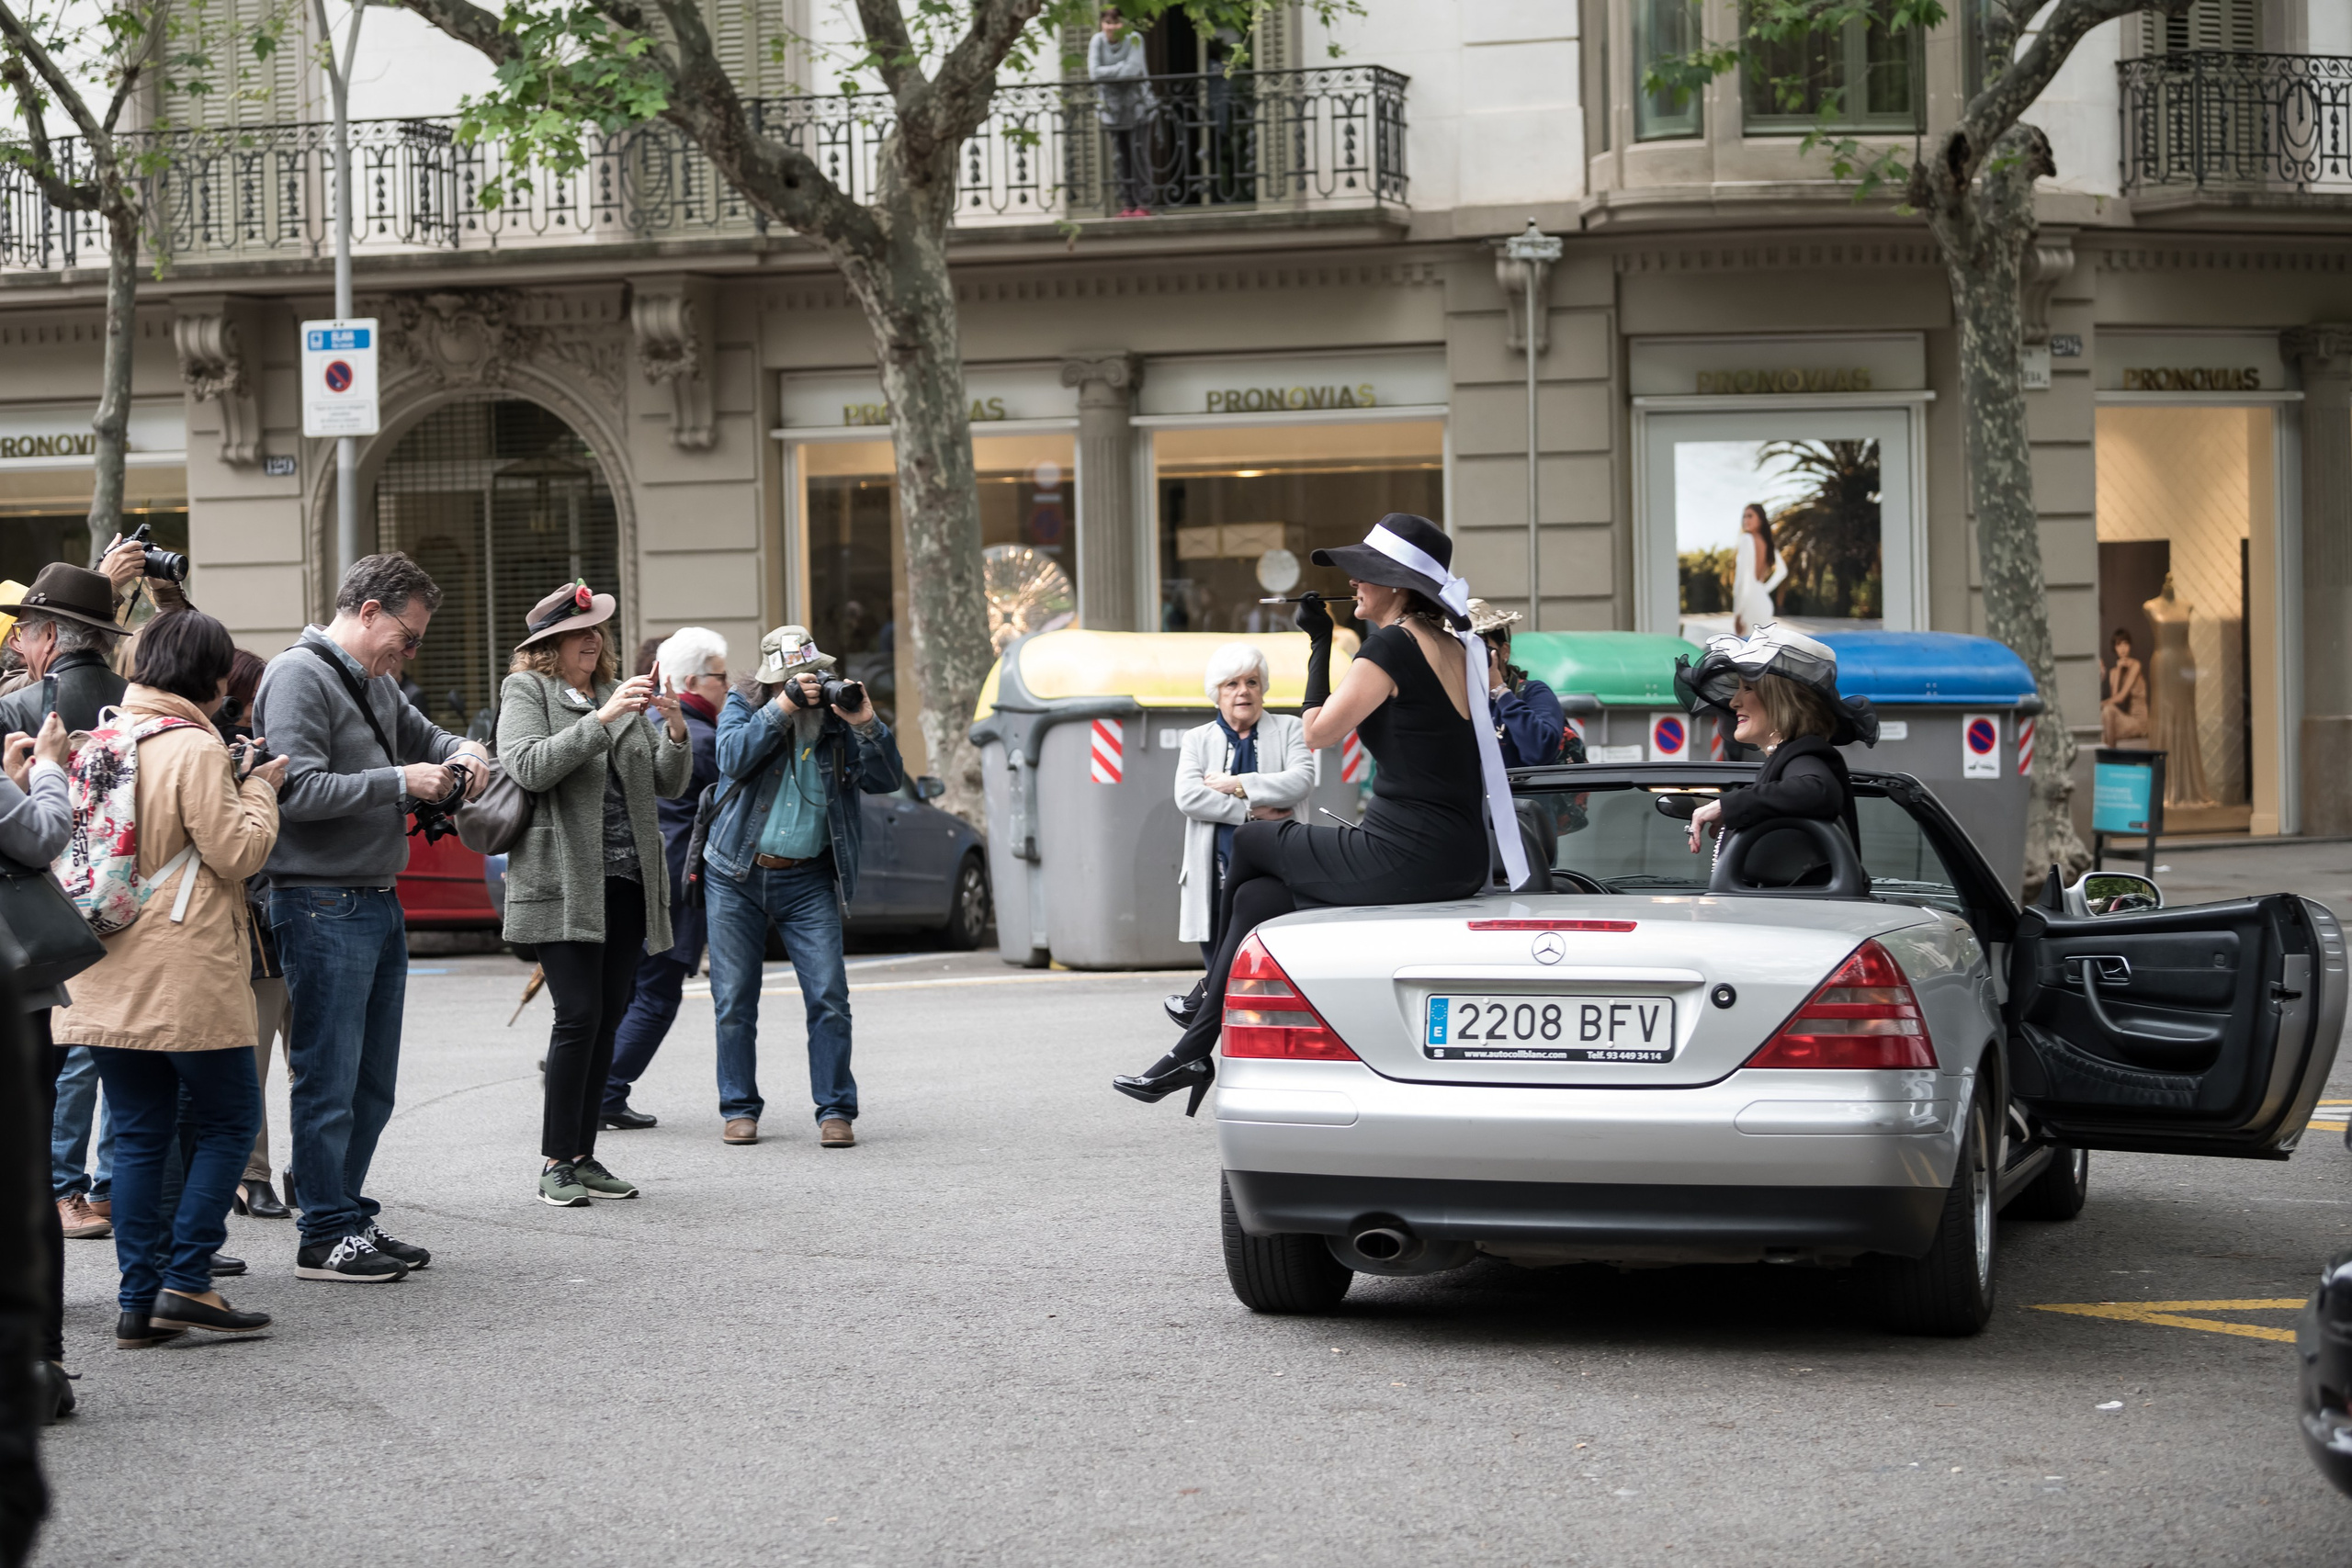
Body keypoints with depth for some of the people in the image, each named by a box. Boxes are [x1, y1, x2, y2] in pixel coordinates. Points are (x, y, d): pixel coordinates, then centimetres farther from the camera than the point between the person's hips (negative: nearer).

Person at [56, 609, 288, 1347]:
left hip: (109, 975, 7)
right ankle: (186, 1281, -2)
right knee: (227, 1119, 6)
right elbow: (236, 853, -14)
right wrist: (259, 789, 2)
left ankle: (140, 1297, 7)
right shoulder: (195, 748, -13)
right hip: (188, 978, -7)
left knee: (138, 1133, 9)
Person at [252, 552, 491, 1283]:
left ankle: (347, 1213, 23)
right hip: (323, 906, -9)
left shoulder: (375, 683, 15)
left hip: (378, 904, 9)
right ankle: (326, 1236, 1)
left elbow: (421, 735, 32)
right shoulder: (299, 676, -12)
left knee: (373, 1084, 14)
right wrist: (400, 782, -18)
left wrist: (460, 751, 9)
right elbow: (300, 790, -21)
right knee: (330, 1079, -4)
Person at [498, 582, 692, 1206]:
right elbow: (529, 767, -16)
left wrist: (675, 729, -5)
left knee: (608, 1020, 6)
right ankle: (556, 1165, -7)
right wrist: (602, 719, -22)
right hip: (563, 883, -6)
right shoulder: (527, 692, 2)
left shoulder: (618, 695, 17)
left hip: (626, 884, 6)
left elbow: (669, 784, 14)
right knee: (579, 1015, -12)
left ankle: (584, 1155, 12)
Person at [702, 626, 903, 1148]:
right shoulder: (743, 705, 2)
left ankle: (835, 1110, -1)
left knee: (829, 997, -8)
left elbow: (884, 781, -6)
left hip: (808, 879, 0)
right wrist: (782, 707, -24)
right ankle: (739, 1109, 15)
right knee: (734, 1001, 4)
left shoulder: (836, 717, 3)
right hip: (737, 875, 0)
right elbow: (733, 758, -18)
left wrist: (867, 725, -21)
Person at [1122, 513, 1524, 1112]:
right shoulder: (1460, 649, 13)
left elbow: (1318, 733, -6)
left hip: (1405, 856, -9)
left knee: (1250, 844, 15)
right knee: (1257, 895, 15)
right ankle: (1193, 1054, 17)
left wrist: (1320, 645, 3)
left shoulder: (1390, 646, -13)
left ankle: (1213, 989, 32)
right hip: (1461, 860, 9)